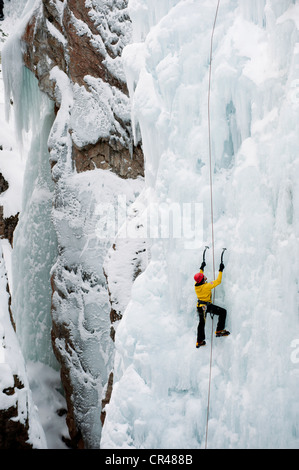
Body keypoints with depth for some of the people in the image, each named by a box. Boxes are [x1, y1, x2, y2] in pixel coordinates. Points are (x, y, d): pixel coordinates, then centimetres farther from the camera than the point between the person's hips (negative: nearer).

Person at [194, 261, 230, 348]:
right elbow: (218, 281, -18)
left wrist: (201, 268, 28)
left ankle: (199, 341, 26)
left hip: (200, 306, 8)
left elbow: (199, 276, 19)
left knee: (201, 323, 18)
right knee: (223, 312, 1)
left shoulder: (196, 285, -4)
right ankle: (219, 331, -1)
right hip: (207, 306, -8)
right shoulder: (206, 286, -25)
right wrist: (220, 270, -9)